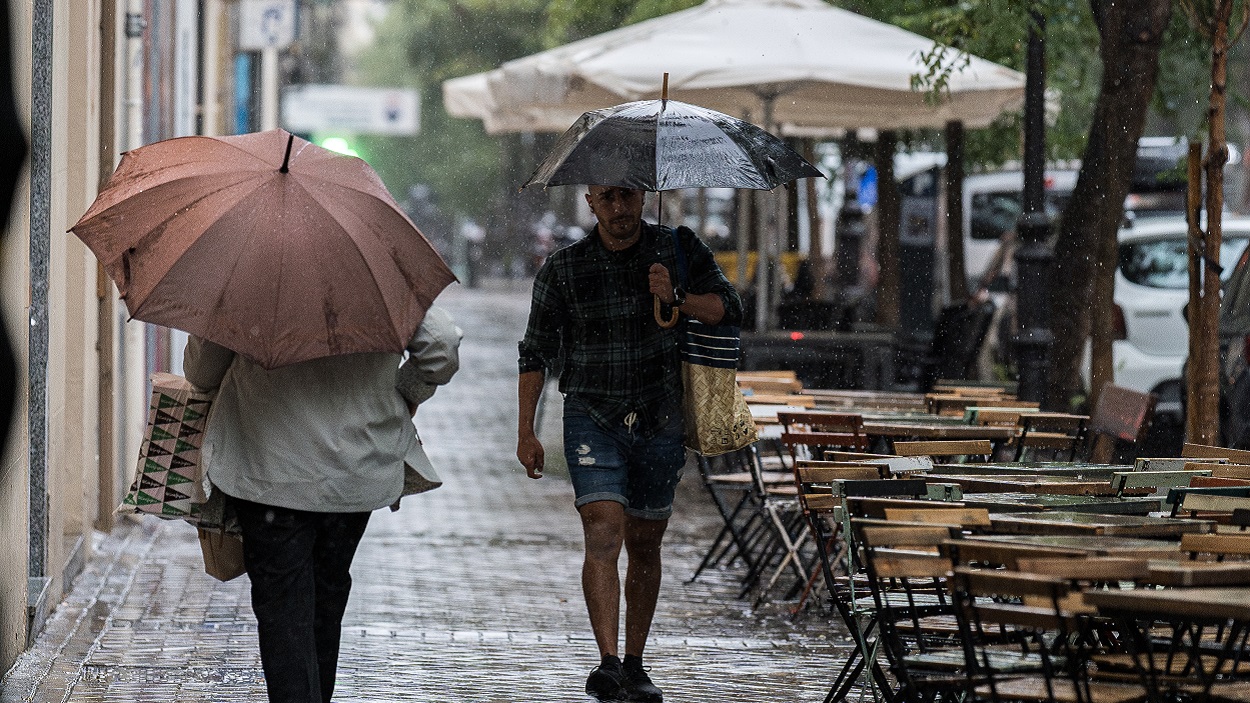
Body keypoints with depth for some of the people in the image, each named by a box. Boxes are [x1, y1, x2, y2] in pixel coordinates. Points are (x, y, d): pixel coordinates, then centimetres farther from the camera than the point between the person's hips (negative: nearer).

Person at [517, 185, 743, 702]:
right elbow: (535, 353, 6)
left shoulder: (680, 250, 2)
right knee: (604, 531, -18)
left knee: (645, 543, 9)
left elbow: (729, 310, -5)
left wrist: (676, 298, -23)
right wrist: (526, 432, 1)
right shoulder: (563, 268, 0)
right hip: (592, 420, -2)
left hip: (659, 422, 2)